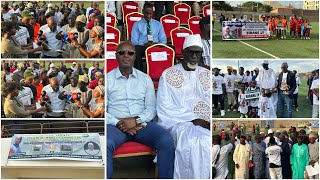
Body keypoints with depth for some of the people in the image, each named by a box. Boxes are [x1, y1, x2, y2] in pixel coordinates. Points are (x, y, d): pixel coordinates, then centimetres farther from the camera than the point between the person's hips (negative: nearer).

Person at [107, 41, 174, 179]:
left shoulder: (145, 79, 16)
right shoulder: (107, 79, 9)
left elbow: (151, 108, 9)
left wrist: (136, 120, -10)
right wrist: (119, 123, -13)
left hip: (142, 123, 2)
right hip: (115, 124, -2)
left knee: (167, 141, -27)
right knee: (105, 144, -37)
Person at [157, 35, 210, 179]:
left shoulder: (206, 75, 16)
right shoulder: (168, 75, 3)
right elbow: (165, 110, -4)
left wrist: (211, 121, -13)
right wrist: (193, 119, -14)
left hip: (206, 123, 4)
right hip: (179, 123, -3)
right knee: (201, 141, -33)